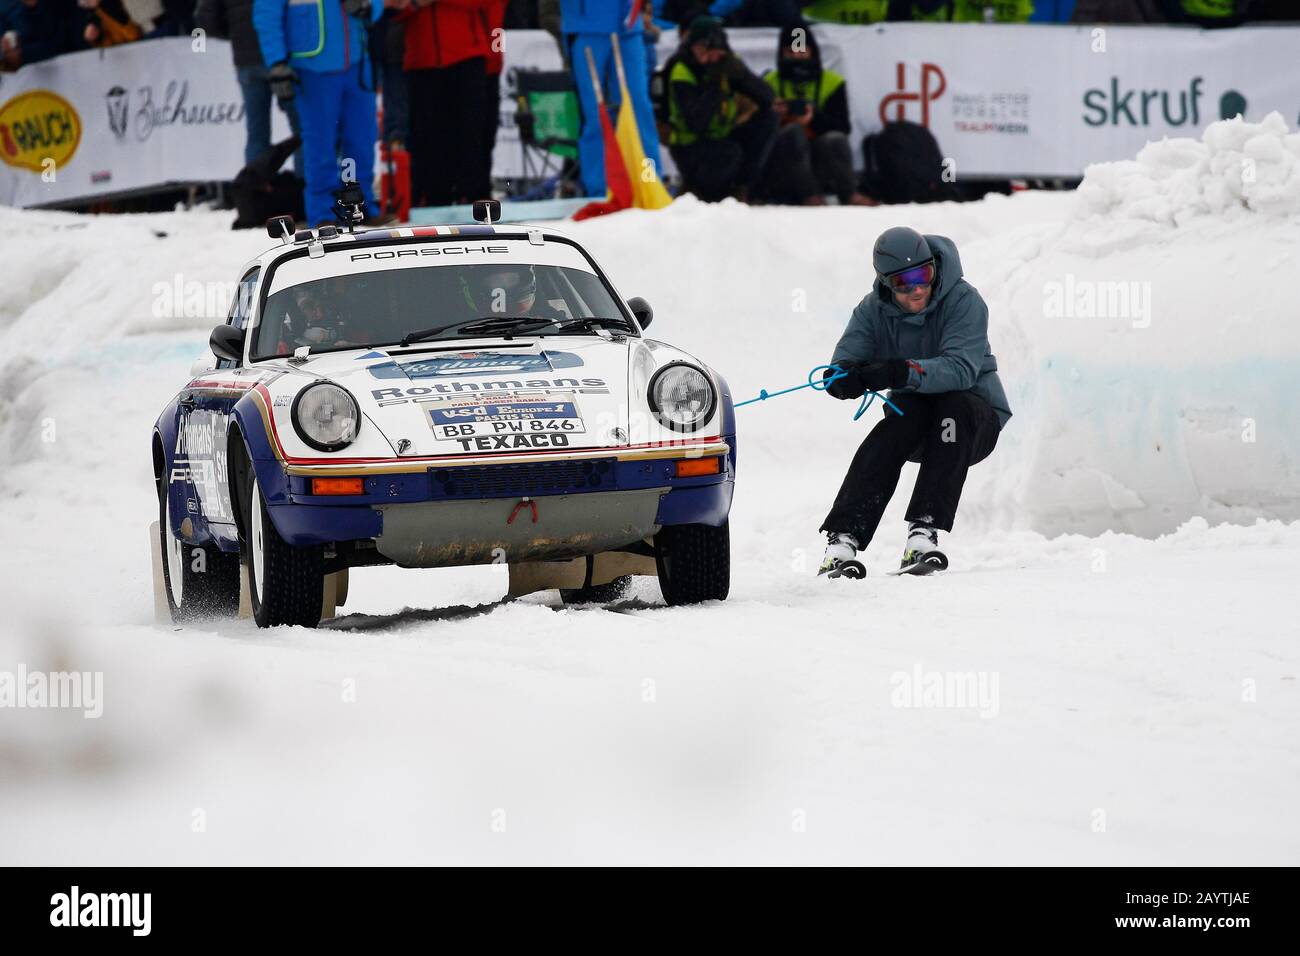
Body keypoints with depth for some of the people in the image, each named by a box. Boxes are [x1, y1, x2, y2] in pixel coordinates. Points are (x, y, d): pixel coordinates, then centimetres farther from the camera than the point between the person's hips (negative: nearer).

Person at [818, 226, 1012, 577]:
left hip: (975, 420, -2)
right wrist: (844, 374, -42)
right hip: (915, 423, 2)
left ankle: (924, 534, -40)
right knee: (903, 415, -32)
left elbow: (962, 368, -32)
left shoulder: (963, 301, -17)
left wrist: (904, 372, -48)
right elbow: (845, 357, -16)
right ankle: (842, 541, -42)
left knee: (954, 404, -35)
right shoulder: (874, 309, -5)